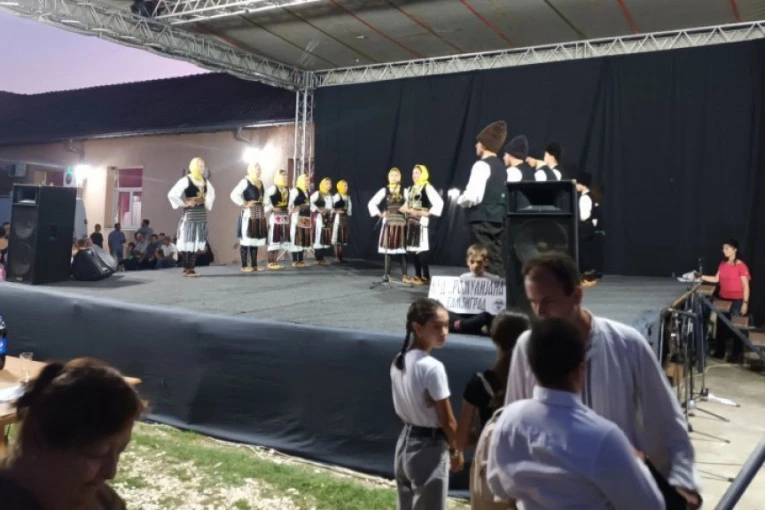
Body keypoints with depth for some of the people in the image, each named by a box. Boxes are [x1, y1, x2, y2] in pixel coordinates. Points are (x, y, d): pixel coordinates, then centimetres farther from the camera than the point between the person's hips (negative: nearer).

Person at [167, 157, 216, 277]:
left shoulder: (205, 181, 10)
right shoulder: (186, 180, -8)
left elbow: (211, 193, 30)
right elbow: (172, 194, -13)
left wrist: (208, 204, 15)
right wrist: (184, 204, -12)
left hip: (202, 214, 6)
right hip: (190, 214, -6)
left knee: (197, 242, 6)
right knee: (187, 241, -5)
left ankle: (191, 268, 12)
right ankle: (187, 269, 0)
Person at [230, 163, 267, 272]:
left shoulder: (260, 183, 15)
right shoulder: (245, 182, -10)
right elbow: (234, 195, -19)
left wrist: (263, 208, 13)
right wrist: (244, 204, -14)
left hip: (259, 213, 8)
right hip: (249, 213, -8)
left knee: (256, 239, 10)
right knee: (246, 239, -4)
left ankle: (254, 265, 14)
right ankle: (244, 266, 0)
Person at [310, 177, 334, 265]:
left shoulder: (330, 195, 17)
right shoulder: (317, 193, -6)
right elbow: (310, 202, -16)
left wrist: (330, 211, 6)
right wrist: (318, 210, -18)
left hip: (327, 219, 8)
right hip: (319, 218, -8)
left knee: (327, 237, 7)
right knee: (319, 237, -8)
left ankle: (323, 258, 13)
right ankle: (318, 259, -5)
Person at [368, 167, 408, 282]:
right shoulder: (384, 190, 3)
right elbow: (371, 203, 1)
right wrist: (379, 213, -6)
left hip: (401, 222, 1)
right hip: (388, 222, -1)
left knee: (402, 249, -1)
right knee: (388, 248, 2)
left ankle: (404, 275, 3)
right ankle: (387, 274, 9)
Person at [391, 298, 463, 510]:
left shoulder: (399, 361, 0)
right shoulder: (432, 368, -24)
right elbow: (447, 420, -16)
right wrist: (456, 450, 0)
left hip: (406, 443, 8)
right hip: (429, 449, -8)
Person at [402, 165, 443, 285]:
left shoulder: (427, 187, -6)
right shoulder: (411, 189, 18)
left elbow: (439, 202, -16)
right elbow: (407, 204, 21)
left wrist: (428, 213, -15)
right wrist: (405, 209, 0)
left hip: (422, 221, -8)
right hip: (411, 221, 8)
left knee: (421, 249, -11)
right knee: (412, 248, 8)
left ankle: (425, 277, -5)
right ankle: (417, 276, 15)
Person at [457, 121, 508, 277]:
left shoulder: (482, 165, -13)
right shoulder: (501, 166, 14)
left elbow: (472, 197, -21)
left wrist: (460, 200, -1)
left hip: (482, 221, -8)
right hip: (498, 219, 8)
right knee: (496, 260, 10)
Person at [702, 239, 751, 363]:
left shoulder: (741, 265, -12)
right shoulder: (722, 264, 8)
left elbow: (746, 286, -12)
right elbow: (716, 279, 9)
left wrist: (745, 303, -14)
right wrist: (701, 277, -3)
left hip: (736, 301, -6)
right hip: (723, 300, 6)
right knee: (721, 325, 11)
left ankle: (737, 355, 11)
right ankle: (719, 352, 22)